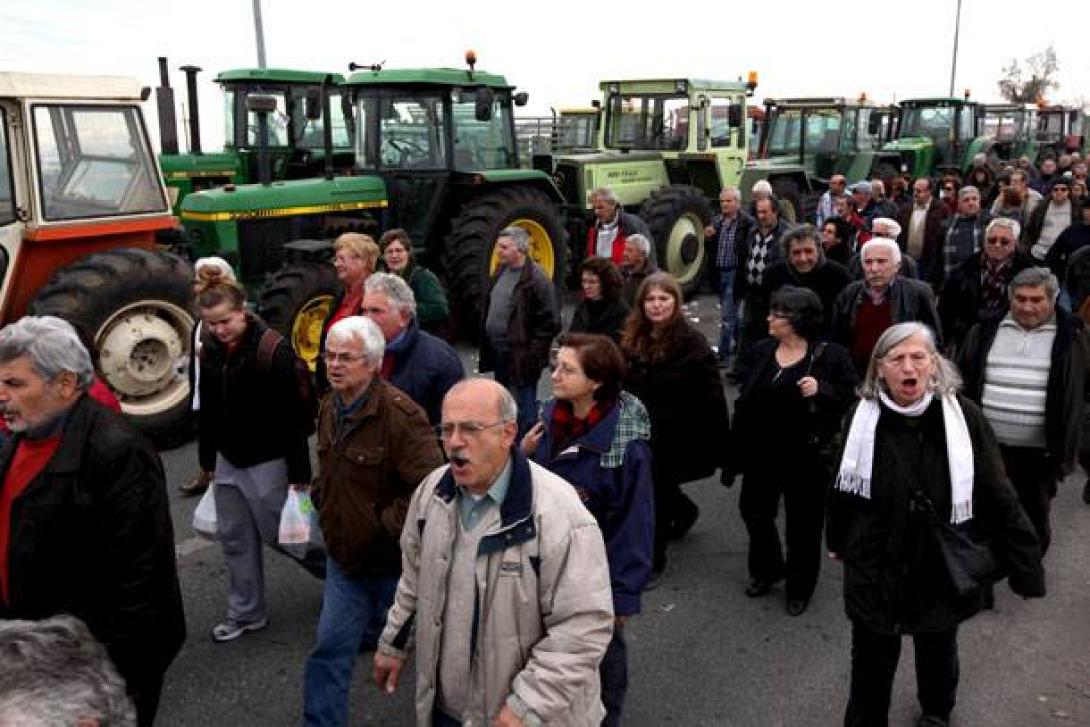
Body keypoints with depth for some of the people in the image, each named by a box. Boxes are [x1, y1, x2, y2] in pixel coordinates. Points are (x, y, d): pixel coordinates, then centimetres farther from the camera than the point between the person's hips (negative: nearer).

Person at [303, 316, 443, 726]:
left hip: (393, 561, -6)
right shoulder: (329, 408, 2)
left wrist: (388, 523, -23)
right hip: (344, 555, 6)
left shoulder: (400, 414, -26)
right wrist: (321, 500, 12)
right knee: (330, 650, 7)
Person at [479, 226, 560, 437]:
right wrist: (486, 347, 17)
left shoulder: (537, 279, -15)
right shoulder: (501, 272, 11)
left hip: (521, 358, -9)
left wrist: (532, 355, -18)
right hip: (499, 354, 9)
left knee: (522, 410, -3)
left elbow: (550, 323, -17)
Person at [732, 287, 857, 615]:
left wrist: (821, 390, -29)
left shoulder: (830, 356, -11)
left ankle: (800, 587, 29)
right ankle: (765, 570, 41)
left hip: (805, 456, -5)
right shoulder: (760, 352, 4)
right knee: (753, 509, 16)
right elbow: (744, 400, 9)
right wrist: (737, 447, 9)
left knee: (803, 522, 8)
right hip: (761, 452, 5)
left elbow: (851, 397, -11)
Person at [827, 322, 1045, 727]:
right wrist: (837, 540, 14)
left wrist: (1025, 567, -10)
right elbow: (844, 484, 2)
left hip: (943, 569, 1)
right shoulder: (864, 418, -12)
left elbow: (998, 497, -10)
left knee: (938, 652, 25)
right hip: (875, 568, -1)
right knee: (871, 661, 12)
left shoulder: (963, 417, -13)